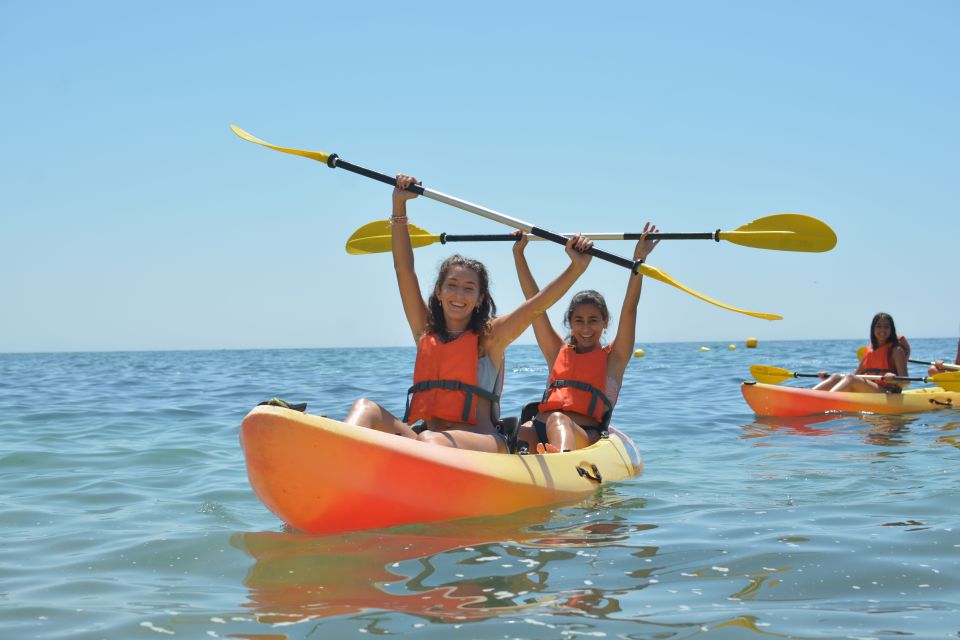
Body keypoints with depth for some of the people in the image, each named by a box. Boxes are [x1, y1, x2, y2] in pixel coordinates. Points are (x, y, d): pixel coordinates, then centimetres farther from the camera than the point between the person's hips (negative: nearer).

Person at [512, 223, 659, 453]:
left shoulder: (613, 358, 16)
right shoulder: (558, 353, 25)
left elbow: (629, 309, 6)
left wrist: (639, 259, -4)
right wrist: (519, 253, 19)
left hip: (585, 439, -5)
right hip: (540, 433, 5)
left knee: (558, 421, -40)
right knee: (517, 432, -31)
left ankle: (563, 455, -71)